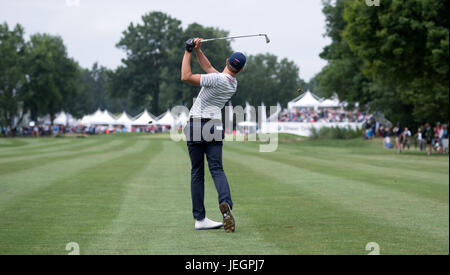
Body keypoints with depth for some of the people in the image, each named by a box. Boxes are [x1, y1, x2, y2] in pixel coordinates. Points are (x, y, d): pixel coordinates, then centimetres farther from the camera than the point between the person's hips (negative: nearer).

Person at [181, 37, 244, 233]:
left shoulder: (218, 80, -14)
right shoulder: (233, 83, 9)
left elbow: (186, 77, -16)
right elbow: (208, 67, 21)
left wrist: (188, 52, -7)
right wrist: (197, 50, 14)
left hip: (195, 125, -4)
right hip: (215, 127, 4)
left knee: (197, 172, 3)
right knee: (216, 169, -2)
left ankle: (200, 218, 2)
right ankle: (225, 203, -31)